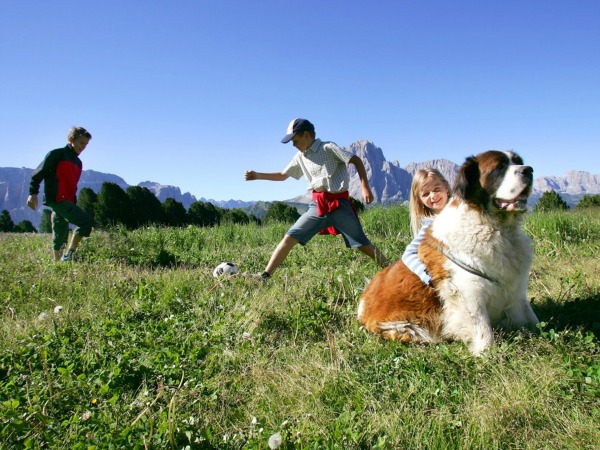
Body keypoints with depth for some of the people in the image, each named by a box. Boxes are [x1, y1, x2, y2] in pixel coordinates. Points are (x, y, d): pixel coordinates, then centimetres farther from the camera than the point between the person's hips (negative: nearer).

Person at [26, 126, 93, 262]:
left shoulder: (78, 163, 20)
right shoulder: (57, 154, -3)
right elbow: (38, 173, -6)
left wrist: (73, 204, 21)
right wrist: (33, 193, -13)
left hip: (67, 202, 9)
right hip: (56, 199, -9)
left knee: (60, 237, 13)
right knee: (86, 220, -19)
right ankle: (68, 255, -17)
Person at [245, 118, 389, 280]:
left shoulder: (328, 148, -6)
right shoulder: (300, 157, 13)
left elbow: (356, 160, -10)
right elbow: (283, 175, 25)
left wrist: (365, 187, -20)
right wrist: (257, 175, 16)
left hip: (339, 204, -5)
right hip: (317, 205, 5)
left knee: (362, 244, -3)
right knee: (289, 238, -4)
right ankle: (265, 276, 1)